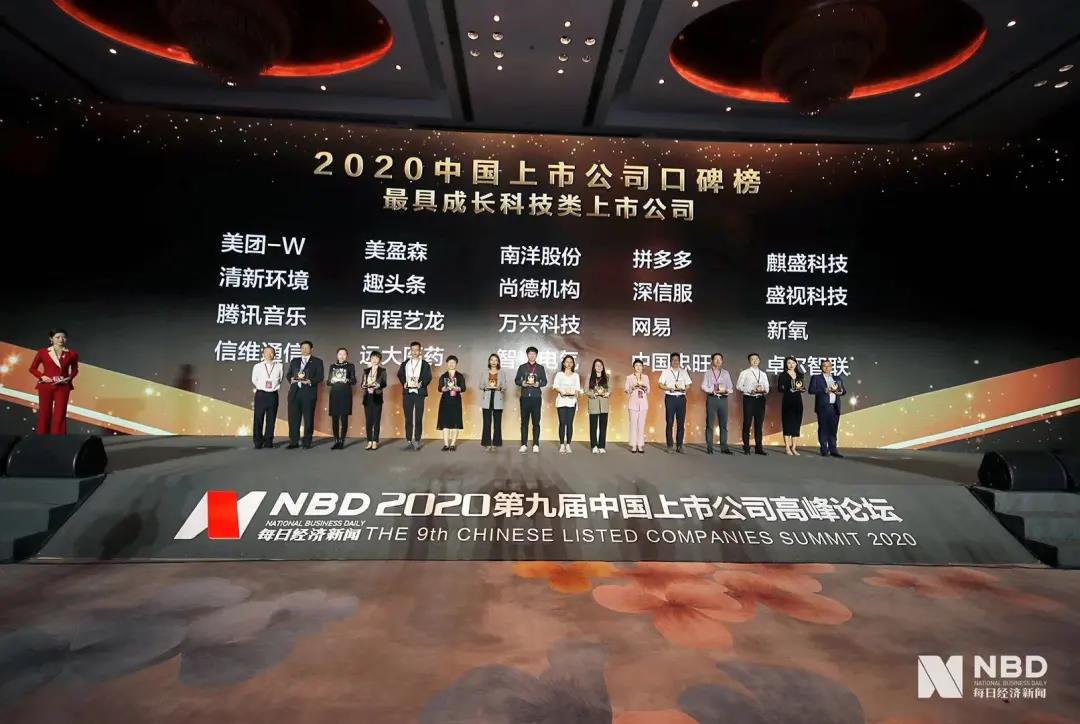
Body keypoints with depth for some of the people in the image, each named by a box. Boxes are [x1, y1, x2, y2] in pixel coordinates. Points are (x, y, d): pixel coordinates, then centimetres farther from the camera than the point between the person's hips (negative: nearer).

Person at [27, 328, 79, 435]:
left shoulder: (72, 354, 2)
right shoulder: (43, 352, 0)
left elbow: (75, 370, 14)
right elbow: (32, 368, 8)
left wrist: (69, 378, -4)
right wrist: (42, 376, -9)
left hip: (63, 387, 0)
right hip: (45, 386, 0)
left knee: (60, 415, -1)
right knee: (44, 414, 7)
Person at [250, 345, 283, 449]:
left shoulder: (279, 366, 2)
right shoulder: (257, 366, 2)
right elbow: (254, 381, 12)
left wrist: (276, 388, 5)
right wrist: (261, 388, 8)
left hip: (273, 395, 0)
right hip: (261, 394, 0)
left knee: (271, 419, 4)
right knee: (258, 418, 0)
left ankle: (268, 441, 12)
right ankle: (258, 442, 8)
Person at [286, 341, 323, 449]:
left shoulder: (317, 361, 8)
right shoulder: (294, 361, 20)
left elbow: (320, 377, 0)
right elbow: (288, 374, 18)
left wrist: (310, 381, -16)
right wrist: (291, 379, -4)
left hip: (308, 392, -3)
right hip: (295, 392, 4)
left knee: (308, 418, -1)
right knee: (293, 417, 3)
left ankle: (307, 442, 5)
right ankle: (294, 442, 10)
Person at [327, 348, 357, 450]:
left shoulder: (350, 366, 7)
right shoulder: (332, 366, 15)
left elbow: (354, 381, 2)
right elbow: (328, 382, 13)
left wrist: (346, 380, -17)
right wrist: (332, 380, -9)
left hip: (345, 394, -3)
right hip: (334, 394, 3)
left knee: (344, 418, -5)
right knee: (334, 418, 0)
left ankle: (342, 441, 0)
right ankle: (336, 441, 6)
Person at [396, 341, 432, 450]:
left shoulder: (425, 364, 6)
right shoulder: (405, 363, 15)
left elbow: (428, 377, 0)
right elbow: (400, 375, 10)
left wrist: (421, 384, -17)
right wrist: (404, 383, -8)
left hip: (419, 393, -2)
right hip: (407, 393, 2)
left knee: (418, 419, -1)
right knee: (408, 418, 5)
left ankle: (417, 442, 4)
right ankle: (408, 441, 10)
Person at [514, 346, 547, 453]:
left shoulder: (540, 368, 8)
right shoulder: (522, 367, 9)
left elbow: (545, 381, 6)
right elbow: (516, 380, 9)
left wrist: (538, 384, -13)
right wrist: (522, 383, -11)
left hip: (536, 397, -1)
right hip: (524, 397, 1)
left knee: (536, 422, -1)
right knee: (524, 421, 2)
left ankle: (536, 445, 4)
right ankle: (524, 444, 7)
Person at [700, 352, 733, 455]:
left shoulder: (725, 373, 14)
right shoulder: (708, 372, 7)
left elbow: (730, 388, 9)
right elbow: (703, 387, 0)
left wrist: (726, 391, -12)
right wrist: (713, 391, -16)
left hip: (723, 399, 2)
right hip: (711, 399, -2)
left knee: (723, 424, 2)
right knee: (709, 424, -1)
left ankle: (724, 447, 6)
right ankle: (709, 448, 3)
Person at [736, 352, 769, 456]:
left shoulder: (763, 374, 16)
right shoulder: (744, 373, 4)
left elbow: (767, 388, 13)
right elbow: (739, 386, -3)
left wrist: (763, 390, -10)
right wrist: (750, 390, -16)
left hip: (760, 399, 4)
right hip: (749, 399, -4)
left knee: (759, 424, 6)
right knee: (747, 423, -3)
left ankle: (758, 447, 13)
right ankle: (746, 448, 3)